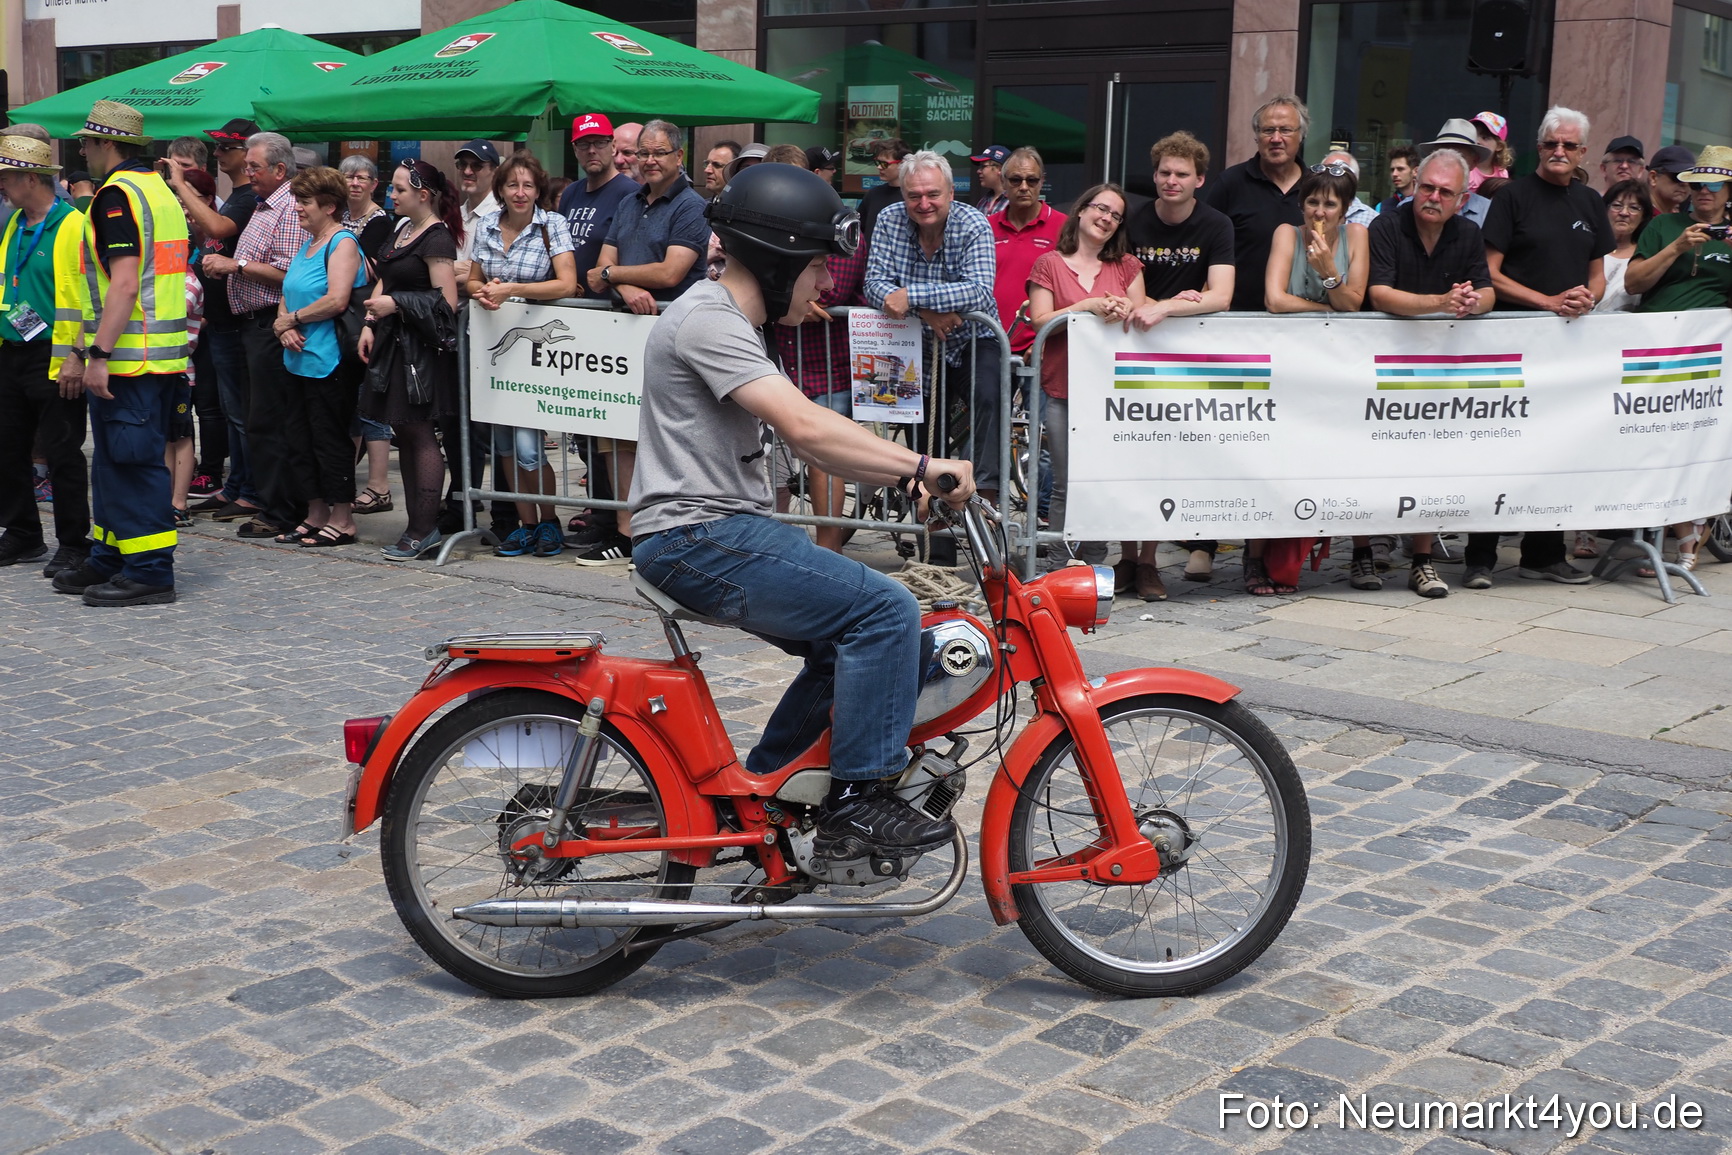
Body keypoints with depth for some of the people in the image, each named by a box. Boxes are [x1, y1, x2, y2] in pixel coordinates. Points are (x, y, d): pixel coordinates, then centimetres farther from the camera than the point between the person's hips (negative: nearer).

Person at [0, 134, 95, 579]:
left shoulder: (74, 226, -11)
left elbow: (90, 297, -15)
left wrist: (77, 356, -19)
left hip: (55, 359, -8)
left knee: (62, 454, -2)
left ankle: (73, 543, 7)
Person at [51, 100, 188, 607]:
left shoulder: (118, 194, -12)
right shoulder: (160, 190, 18)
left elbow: (124, 284, -22)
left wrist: (99, 354, -22)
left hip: (129, 357, -10)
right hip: (163, 352, 10)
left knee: (133, 464, -5)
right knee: (115, 462, 16)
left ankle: (150, 572, -1)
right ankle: (110, 560, 24)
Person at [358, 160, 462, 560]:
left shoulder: (437, 238, -11)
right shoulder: (402, 230, 16)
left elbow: (446, 301, -18)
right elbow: (384, 283, 23)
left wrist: (396, 304, -17)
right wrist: (370, 325, 10)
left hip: (422, 347, -9)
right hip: (394, 343, 9)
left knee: (419, 433, -7)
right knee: (404, 433, 9)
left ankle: (424, 529, -2)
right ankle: (417, 524, 15)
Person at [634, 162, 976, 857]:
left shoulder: (730, 320, 19)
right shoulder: (710, 320, -15)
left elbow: (807, 440, 17)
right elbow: (806, 427, -26)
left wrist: (904, 476, 6)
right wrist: (922, 466, -24)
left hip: (724, 531, 11)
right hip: (699, 539, -11)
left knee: (850, 640, 13)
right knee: (887, 613, -17)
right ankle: (855, 804, -12)